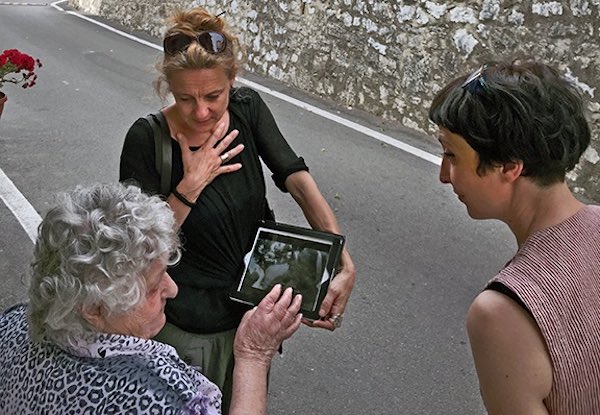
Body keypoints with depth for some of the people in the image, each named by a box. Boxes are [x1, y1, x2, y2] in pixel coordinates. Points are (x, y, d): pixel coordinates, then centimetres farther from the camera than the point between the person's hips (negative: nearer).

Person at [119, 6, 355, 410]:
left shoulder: (248, 108, -11)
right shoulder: (147, 140, -22)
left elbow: (298, 180, -20)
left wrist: (345, 266, -29)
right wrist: (191, 185, -30)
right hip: (191, 327, -4)